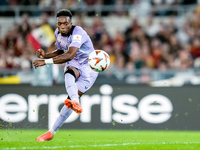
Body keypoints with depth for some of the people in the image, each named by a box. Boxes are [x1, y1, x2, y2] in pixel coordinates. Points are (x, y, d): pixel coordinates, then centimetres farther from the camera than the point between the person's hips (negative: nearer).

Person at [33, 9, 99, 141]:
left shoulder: (78, 33, -28)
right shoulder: (58, 33, -2)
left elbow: (70, 55, -41)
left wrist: (45, 62, -43)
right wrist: (46, 55, -4)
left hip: (89, 68, -5)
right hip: (74, 65, 5)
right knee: (69, 73, -34)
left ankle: (52, 131, -17)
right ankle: (75, 102, -62)